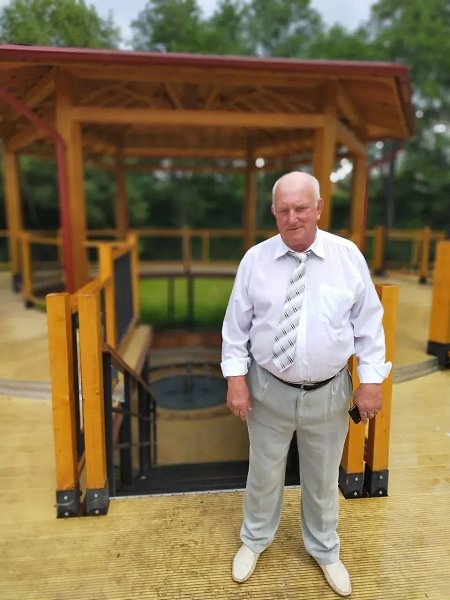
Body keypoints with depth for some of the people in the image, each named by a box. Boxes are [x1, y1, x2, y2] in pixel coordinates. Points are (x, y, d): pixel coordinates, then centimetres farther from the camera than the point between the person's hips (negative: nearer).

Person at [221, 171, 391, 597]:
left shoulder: (348, 256, -6)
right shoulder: (255, 259, -7)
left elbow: (369, 322, -1)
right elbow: (236, 325, -3)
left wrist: (371, 380, -4)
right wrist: (236, 378, -7)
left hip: (328, 392, 1)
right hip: (268, 389, 0)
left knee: (323, 479, 22)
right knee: (264, 473, 20)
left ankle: (324, 551, 50)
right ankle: (254, 540, 49)